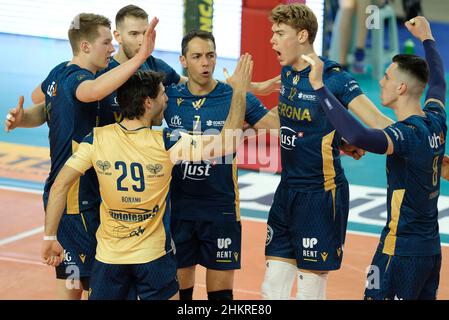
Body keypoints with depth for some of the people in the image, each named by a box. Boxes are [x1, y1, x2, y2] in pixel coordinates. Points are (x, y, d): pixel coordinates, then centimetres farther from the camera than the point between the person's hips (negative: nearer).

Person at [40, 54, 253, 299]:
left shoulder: (97, 139, -9)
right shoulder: (166, 143, -14)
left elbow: (60, 185, -10)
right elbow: (228, 144, -12)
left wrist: (50, 238, -2)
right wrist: (239, 91, -2)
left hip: (108, 255, 2)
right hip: (153, 257, -2)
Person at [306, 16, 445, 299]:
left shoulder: (408, 134, -20)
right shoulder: (436, 122, 5)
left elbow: (358, 136, -40)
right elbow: (438, 81, 28)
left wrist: (319, 86, -36)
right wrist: (426, 37, 43)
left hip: (401, 251, -9)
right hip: (431, 248, 9)